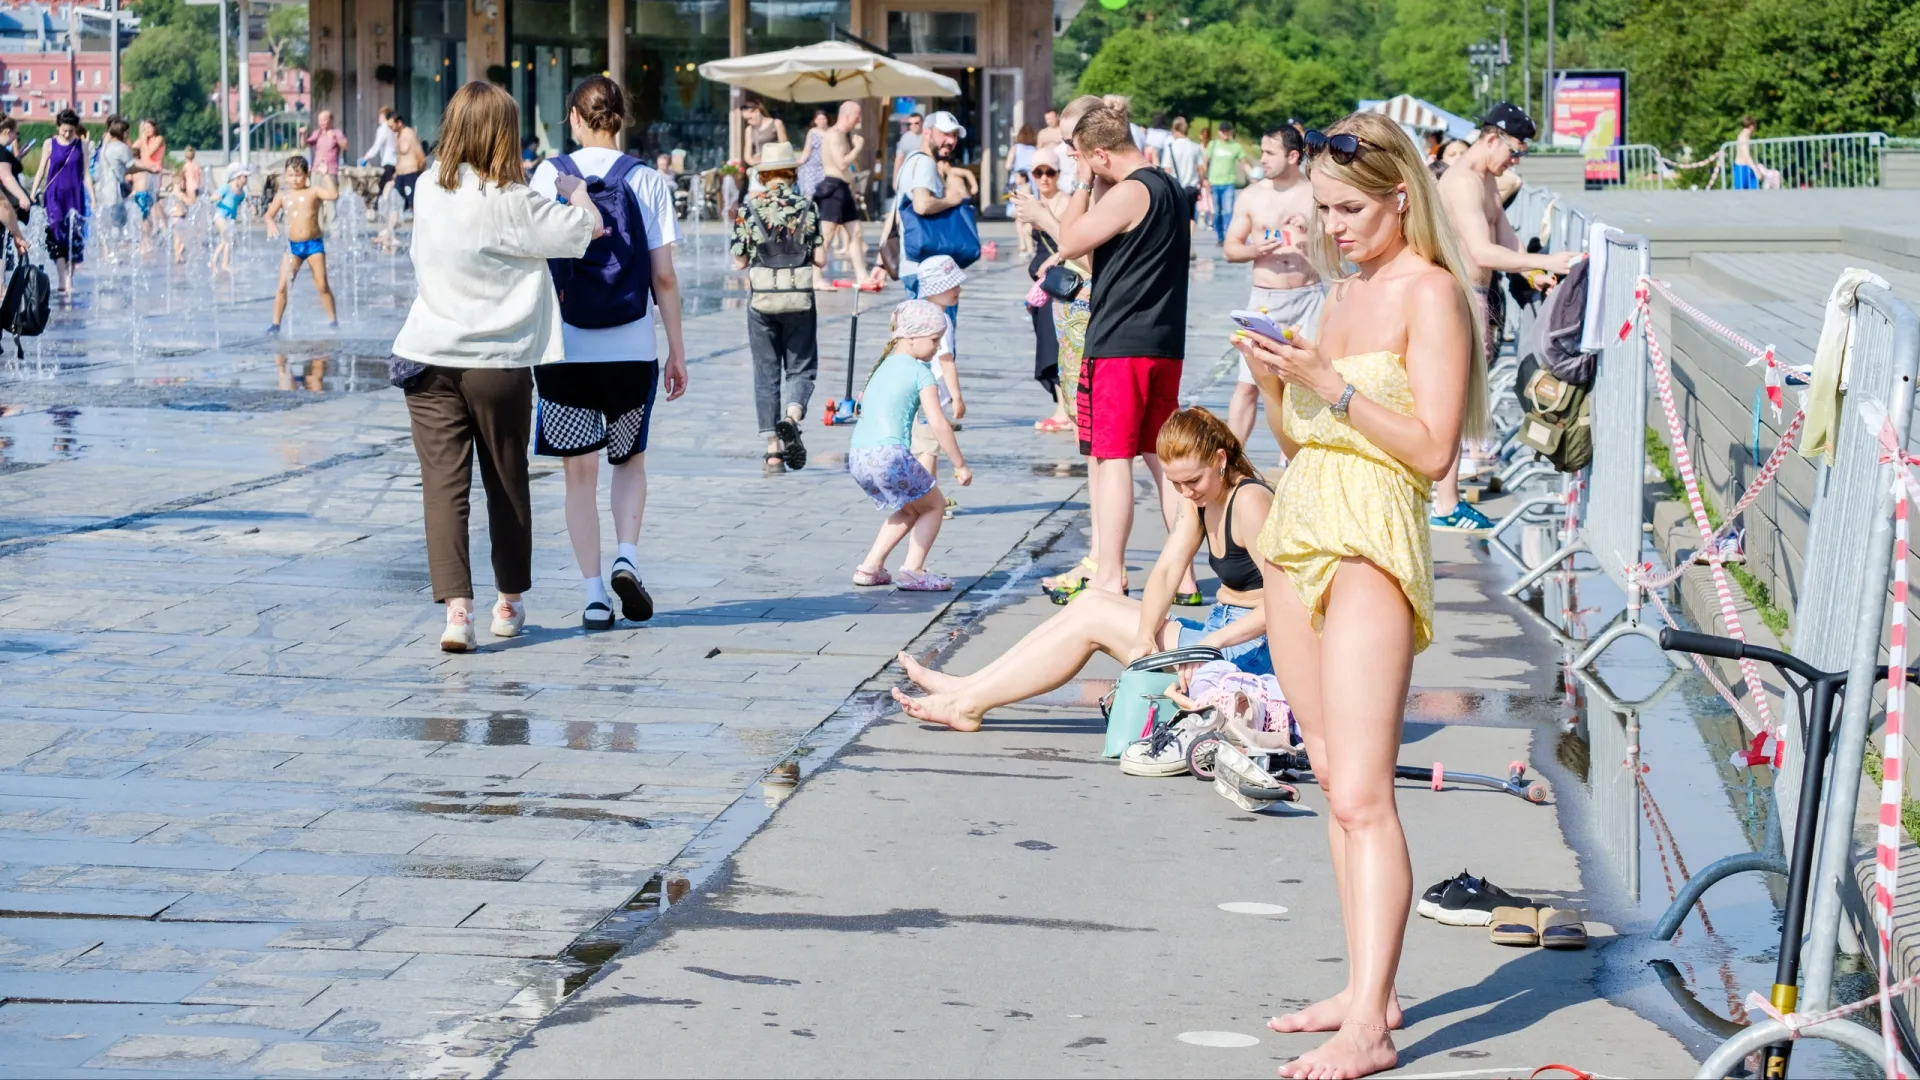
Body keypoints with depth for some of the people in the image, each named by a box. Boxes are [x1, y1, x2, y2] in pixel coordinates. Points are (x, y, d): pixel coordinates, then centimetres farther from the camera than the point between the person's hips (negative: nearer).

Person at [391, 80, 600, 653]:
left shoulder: (429, 191, 3)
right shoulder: (513, 202, -12)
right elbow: (589, 228, -11)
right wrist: (572, 189, 11)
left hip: (428, 359, 3)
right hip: (498, 363, -3)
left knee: (443, 486, -2)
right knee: (507, 485, 14)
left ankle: (456, 607, -15)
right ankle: (509, 602, 28)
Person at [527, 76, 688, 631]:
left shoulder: (549, 175, -1)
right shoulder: (647, 180, -2)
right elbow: (663, 276, -3)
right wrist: (677, 350, 5)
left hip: (564, 347, 0)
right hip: (631, 347, 0)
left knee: (580, 472, 7)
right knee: (630, 459, 21)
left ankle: (594, 594, 4)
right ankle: (627, 555, 0)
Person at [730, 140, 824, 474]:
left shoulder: (749, 209, -2)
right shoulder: (807, 207, -2)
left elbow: (739, 262, 0)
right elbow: (820, 259, -5)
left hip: (761, 299, 0)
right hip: (800, 299, 0)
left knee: (766, 374, 8)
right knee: (801, 368, 10)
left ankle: (773, 451, 5)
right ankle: (791, 418, -20)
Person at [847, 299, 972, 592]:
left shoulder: (883, 366, 19)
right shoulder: (920, 371, -4)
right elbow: (938, 423, -9)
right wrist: (960, 465, -5)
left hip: (856, 456, 8)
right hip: (889, 454, -8)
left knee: (909, 510, 26)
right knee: (933, 505, 12)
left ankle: (870, 567, 21)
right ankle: (912, 570, 2)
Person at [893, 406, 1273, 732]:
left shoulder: (1249, 500, -18)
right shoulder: (1199, 500, 9)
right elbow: (1165, 572, -3)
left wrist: (1209, 643, -34)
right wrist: (1144, 637, -20)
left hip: (1246, 652, -9)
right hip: (1217, 632, 9)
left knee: (1095, 619, -9)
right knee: (1091, 603, 5)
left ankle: (970, 704, -6)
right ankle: (968, 687, 3)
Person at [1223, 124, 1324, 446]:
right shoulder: (1251, 196, 5)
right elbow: (1230, 248, 8)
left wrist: (1312, 233, -12)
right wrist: (1254, 249, -13)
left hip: (1308, 298, 0)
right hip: (1264, 300, 0)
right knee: (1248, 385, -5)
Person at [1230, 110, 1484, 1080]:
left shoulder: (1430, 291, -7)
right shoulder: (1343, 292, 17)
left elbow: (1433, 448, -14)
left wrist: (1331, 383, -18)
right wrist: (1275, 376, 3)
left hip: (1371, 545, -9)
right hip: (1296, 534, 9)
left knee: (1361, 793, -14)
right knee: (1333, 782, 10)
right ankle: (1368, 989, 16)